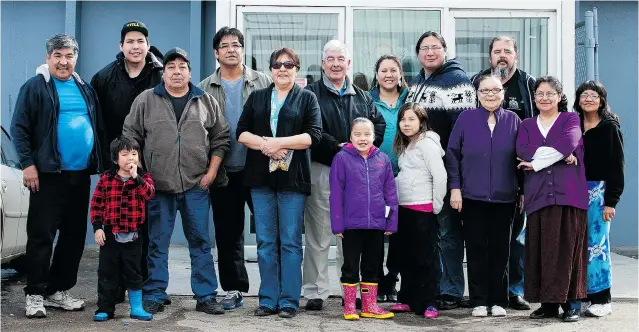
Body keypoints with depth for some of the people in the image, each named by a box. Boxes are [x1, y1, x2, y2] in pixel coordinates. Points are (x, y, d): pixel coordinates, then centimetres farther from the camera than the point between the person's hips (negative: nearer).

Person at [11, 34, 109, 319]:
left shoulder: (85, 89, 14)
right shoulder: (35, 87, -3)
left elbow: (99, 128, 18)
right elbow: (19, 128, -7)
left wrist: (104, 162, 12)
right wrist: (28, 164, -14)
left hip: (81, 175, 6)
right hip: (48, 174, -6)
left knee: (75, 236, 10)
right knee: (41, 236, -2)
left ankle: (58, 290, 22)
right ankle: (35, 295, 7)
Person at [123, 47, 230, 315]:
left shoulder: (206, 102, 7)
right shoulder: (145, 101, 4)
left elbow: (220, 138, 9)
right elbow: (131, 137, 6)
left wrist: (212, 171, 1)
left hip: (196, 185, 1)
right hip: (158, 185, -1)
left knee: (200, 242, 6)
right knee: (157, 244, 6)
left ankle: (206, 296, 13)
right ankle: (155, 296, 15)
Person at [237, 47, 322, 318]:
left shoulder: (307, 98, 7)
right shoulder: (256, 97, 15)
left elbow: (313, 135, -5)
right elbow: (241, 132, 7)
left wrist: (279, 142, -14)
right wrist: (264, 144, -11)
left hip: (292, 177, -3)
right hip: (261, 177, 3)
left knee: (290, 241, -1)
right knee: (265, 241, 5)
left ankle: (289, 300, 5)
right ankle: (268, 299, 11)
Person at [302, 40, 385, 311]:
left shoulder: (362, 97, 17)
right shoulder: (311, 93, 2)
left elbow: (379, 125, 12)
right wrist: (337, 146, -16)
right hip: (321, 170, -4)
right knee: (318, 235, -1)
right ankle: (315, 293, 6)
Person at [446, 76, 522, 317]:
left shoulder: (513, 120, 5)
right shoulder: (466, 119, 2)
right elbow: (452, 154, 2)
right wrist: (454, 188, -4)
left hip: (504, 198, 1)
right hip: (473, 197, -1)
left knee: (500, 249, 6)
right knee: (476, 249, 3)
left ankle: (499, 301, 17)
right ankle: (479, 301, 12)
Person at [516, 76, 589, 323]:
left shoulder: (571, 119, 12)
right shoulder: (527, 125, 19)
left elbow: (569, 143, -10)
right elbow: (522, 151, -2)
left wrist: (538, 161, -6)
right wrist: (560, 155, -9)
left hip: (568, 194, -2)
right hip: (538, 195, 3)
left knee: (567, 248, -4)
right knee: (541, 250, -1)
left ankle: (571, 303, 3)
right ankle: (549, 303, 6)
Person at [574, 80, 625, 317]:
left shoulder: (610, 127, -1)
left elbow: (616, 166, -4)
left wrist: (611, 200, -10)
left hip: (598, 192, -4)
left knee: (596, 245, -3)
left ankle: (602, 300, 5)